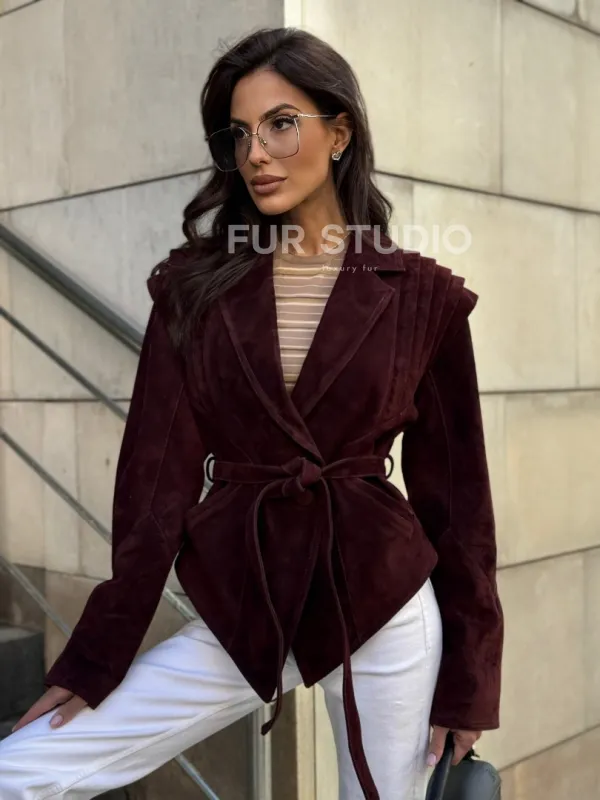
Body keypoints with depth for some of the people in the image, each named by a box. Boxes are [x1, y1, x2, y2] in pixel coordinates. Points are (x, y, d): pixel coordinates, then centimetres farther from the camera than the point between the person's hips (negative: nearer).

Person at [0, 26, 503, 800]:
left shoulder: (422, 295, -3)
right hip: (238, 609, 2)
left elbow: (452, 484, 1)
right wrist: (98, 655, -1)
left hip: (384, 609, -1)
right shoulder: (195, 286, 0)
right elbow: (157, 472, -1)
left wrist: (467, 677, 3)